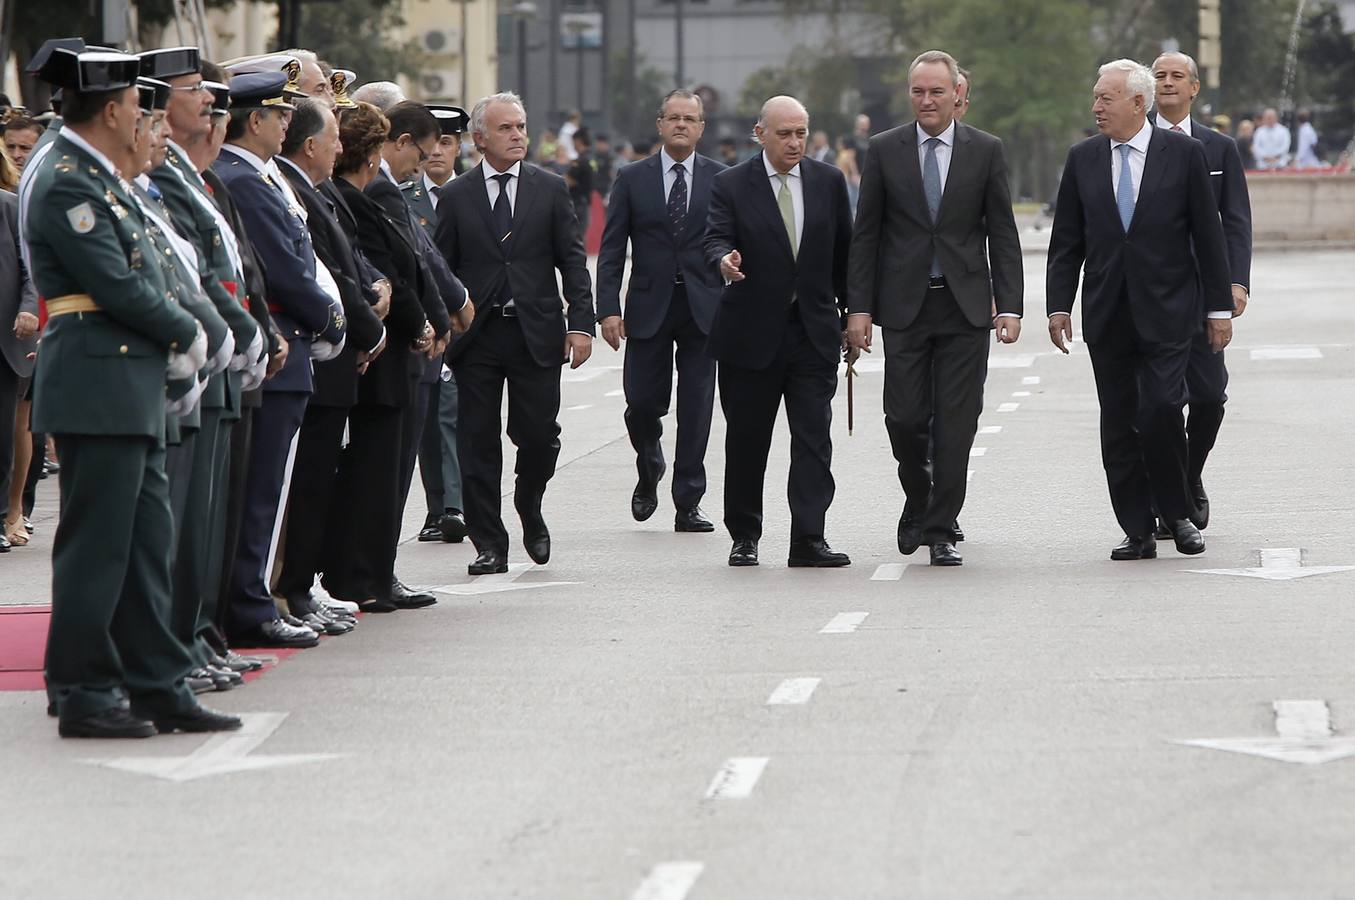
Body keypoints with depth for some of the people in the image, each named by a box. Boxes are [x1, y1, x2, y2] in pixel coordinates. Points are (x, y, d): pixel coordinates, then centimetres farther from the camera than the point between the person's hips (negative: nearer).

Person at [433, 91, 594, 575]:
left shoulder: (550, 189, 6)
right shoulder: (456, 196, 5)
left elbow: (573, 261, 4)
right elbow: (441, 268, 5)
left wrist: (580, 324, -5)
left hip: (536, 333, 0)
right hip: (476, 336, 0)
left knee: (539, 435, -3)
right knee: (478, 443, 1)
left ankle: (529, 510, 27)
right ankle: (489, 544, 8)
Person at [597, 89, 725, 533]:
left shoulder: (721, 179, 5)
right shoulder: (633, 179, 5)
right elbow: (611, 249, 3)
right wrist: (608, 309, -7)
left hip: (701, 308, 0)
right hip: (648, 308, 0)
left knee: (696, 409, -1)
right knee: (643, 402, -2)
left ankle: (688, 504, 5)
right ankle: (649, 475, 28)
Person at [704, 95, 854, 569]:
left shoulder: (828, 182, 7)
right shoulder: (730, 185, -1)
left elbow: (843, 252, 12)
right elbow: (715, 240, -13)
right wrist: (725, 260, -37)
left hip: (814, 331, 2)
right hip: (751, 333, -2)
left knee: (814, 439, -6)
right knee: (746, 439, 6)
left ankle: (808, 539, -8)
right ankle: (744, 535, 19)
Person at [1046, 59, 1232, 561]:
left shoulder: (1183, 154, 0)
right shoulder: (1082, 160, 8)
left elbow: (1208, 235, 1)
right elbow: (1066, 241, 10)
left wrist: (1219, 307, 0)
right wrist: (1058, 305, 3)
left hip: (1166, 311, -3)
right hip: (1108, 313, 3)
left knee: (1161, 410, -15)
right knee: (1119, 425, 3)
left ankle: (1176, 513, 5)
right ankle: (1138, 532, 9)